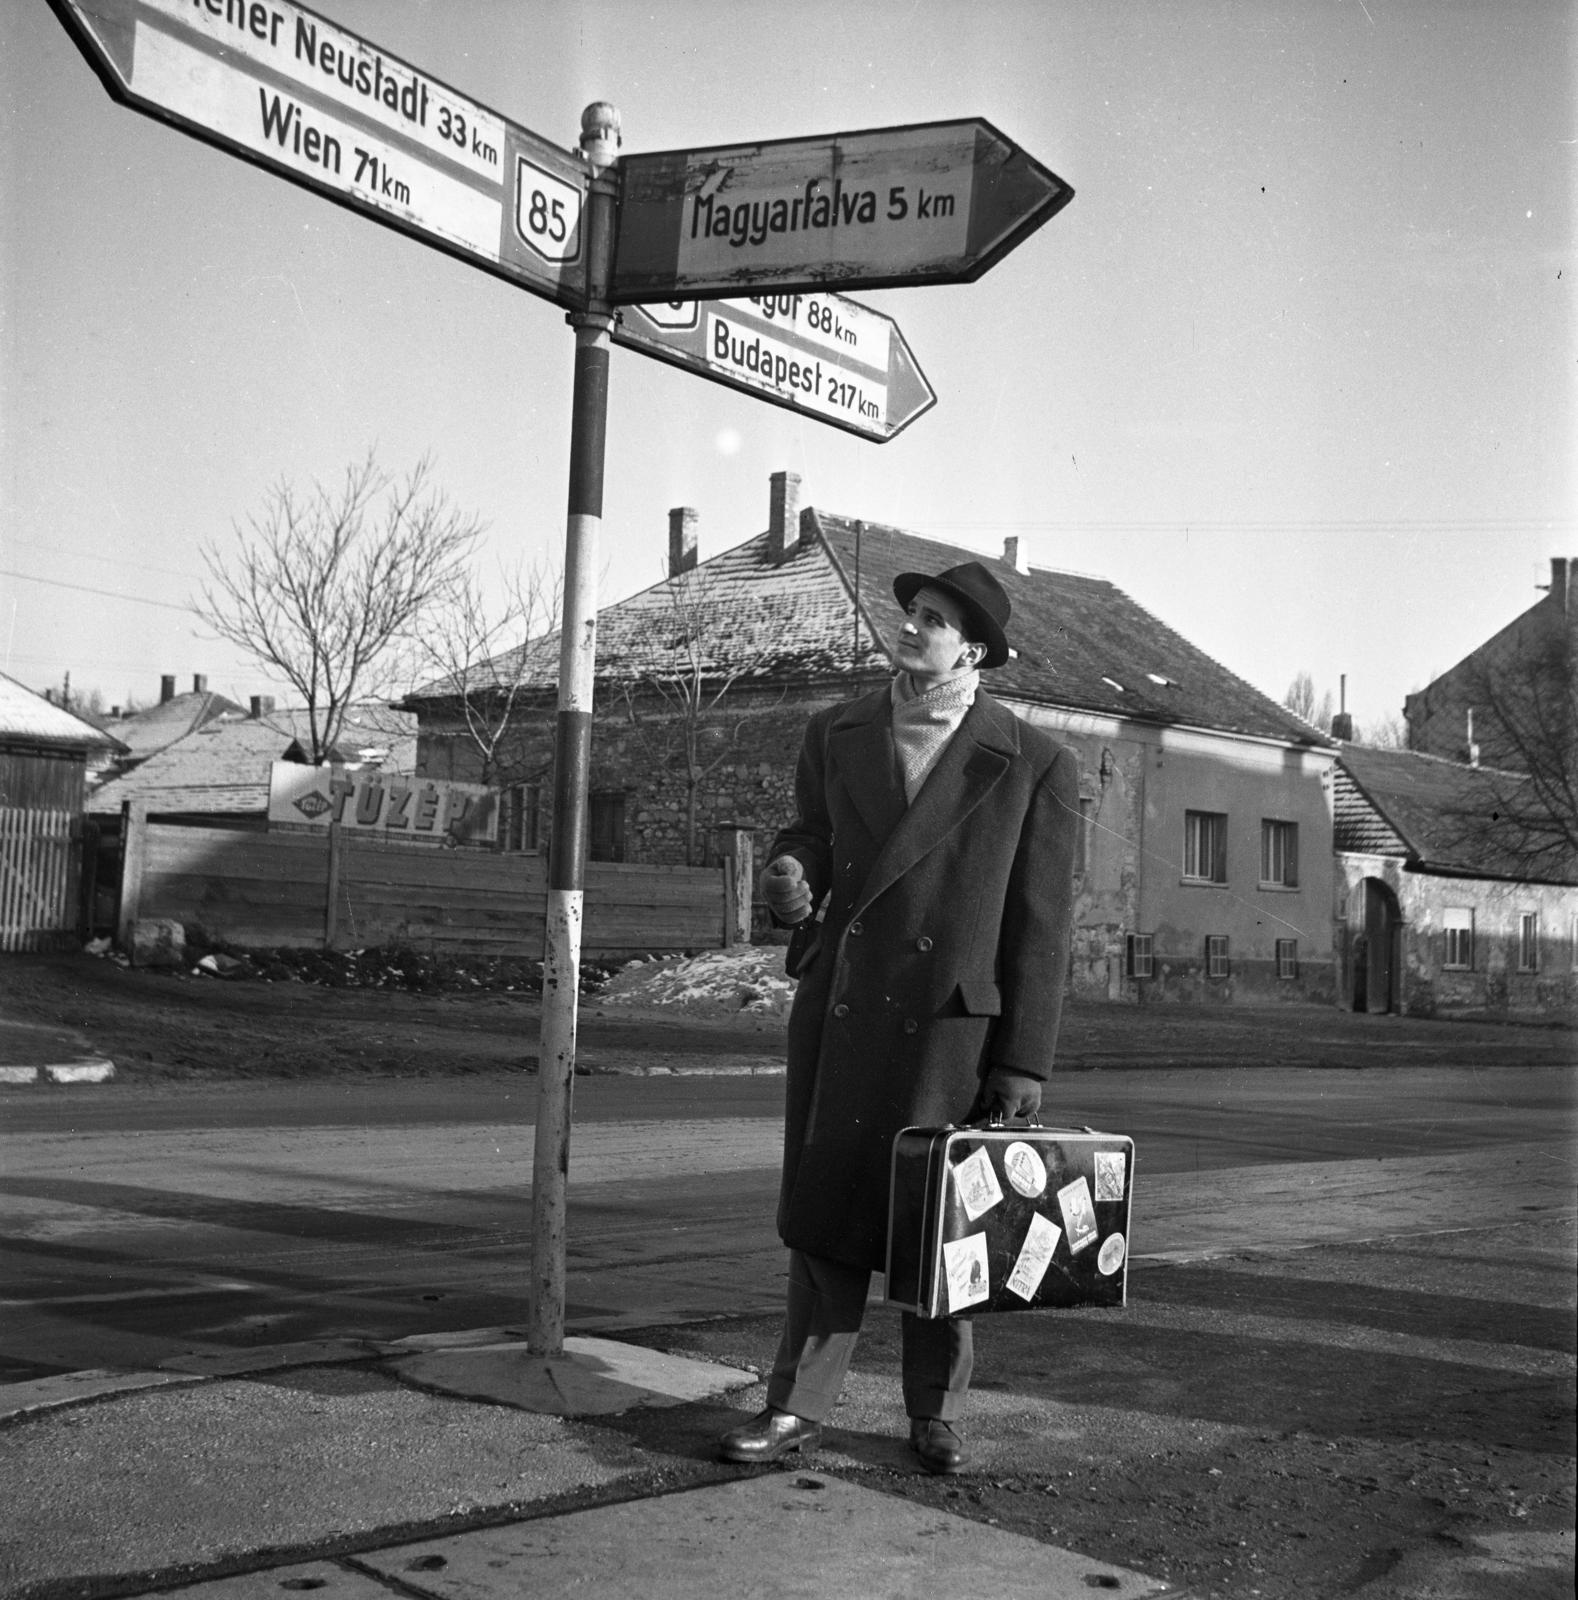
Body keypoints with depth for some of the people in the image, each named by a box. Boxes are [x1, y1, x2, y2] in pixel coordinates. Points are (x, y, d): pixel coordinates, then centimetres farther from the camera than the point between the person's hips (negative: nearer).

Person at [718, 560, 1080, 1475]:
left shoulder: (1036, 765, -4)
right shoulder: (837, 735, 9)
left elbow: (1042, 923, -4)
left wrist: (1025, 1061, -7)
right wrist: (789, 872, -6)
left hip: (949, 1021, -3)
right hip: (839, 1007, 3)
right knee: (825, 1204, 8)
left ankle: (937, 1413, 24)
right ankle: (801, 1406, 18)